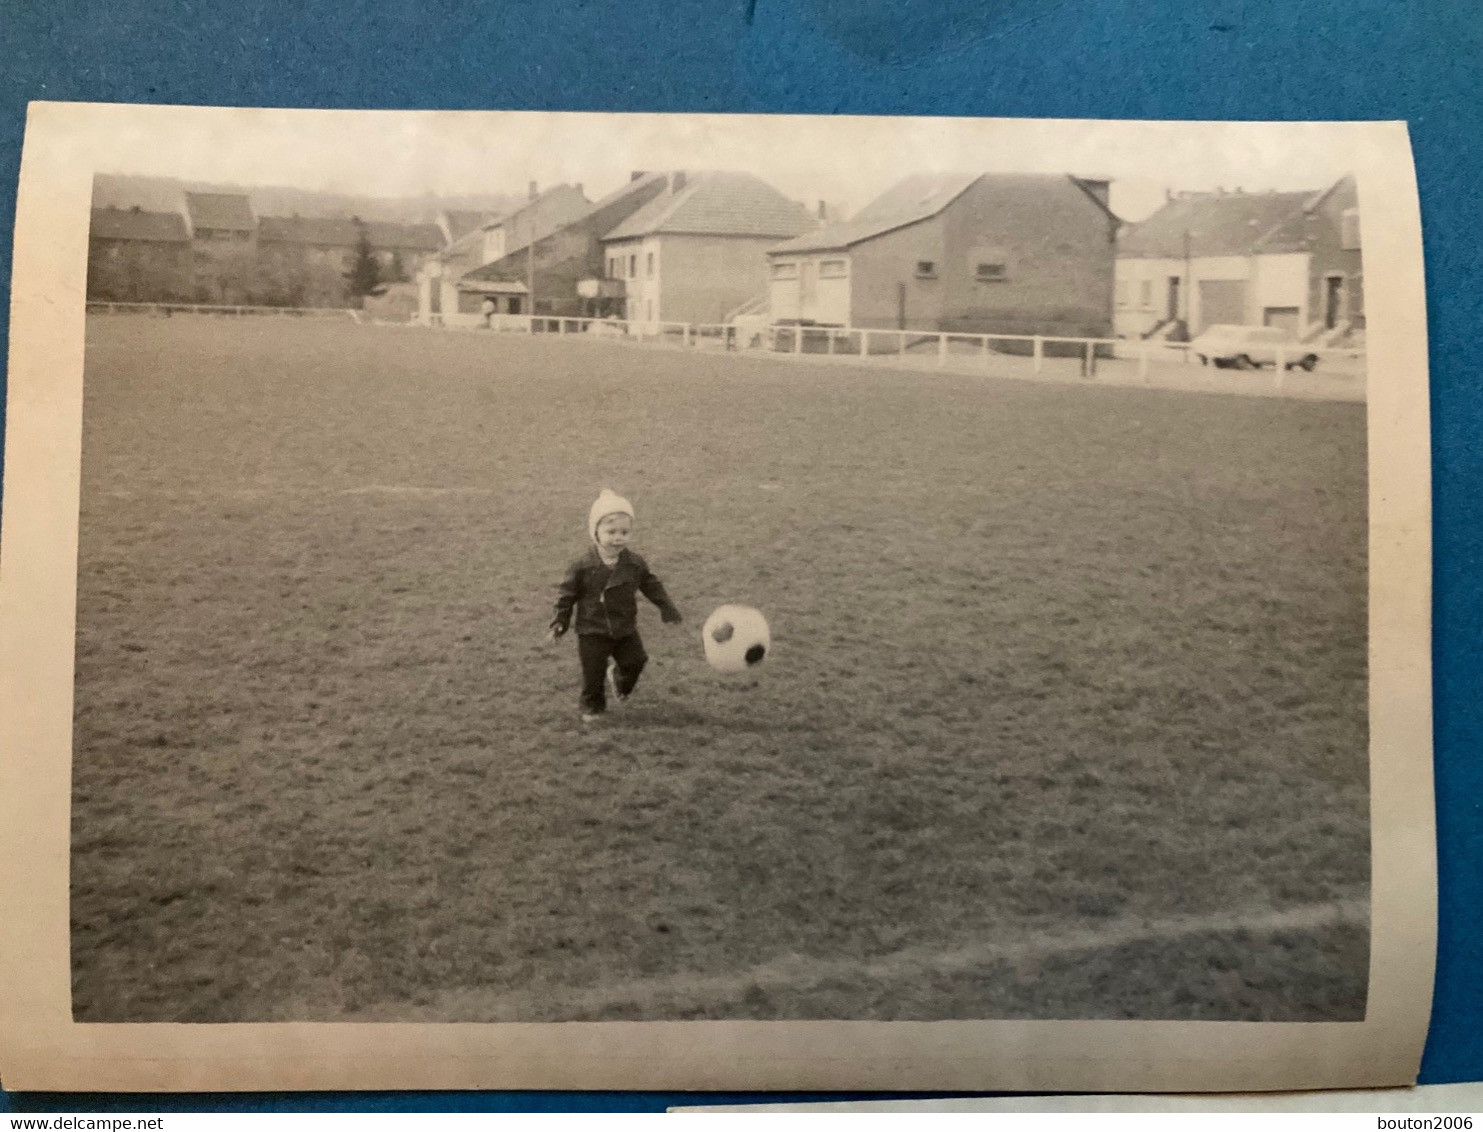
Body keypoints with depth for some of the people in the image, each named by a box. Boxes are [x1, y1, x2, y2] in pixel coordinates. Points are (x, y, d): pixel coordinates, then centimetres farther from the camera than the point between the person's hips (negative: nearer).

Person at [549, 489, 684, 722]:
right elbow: (567, 594, -7)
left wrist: (667, 609, 10)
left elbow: (652, 586, 6)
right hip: (592, 631, -3)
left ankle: (620, 684, 39)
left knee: (635, 661, 7)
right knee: (593, 671, 1)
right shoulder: (582, 567, -16)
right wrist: (560, 623, -5)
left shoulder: (635, 564, -7)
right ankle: (592, 707, 23)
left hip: (625, 629, 3)